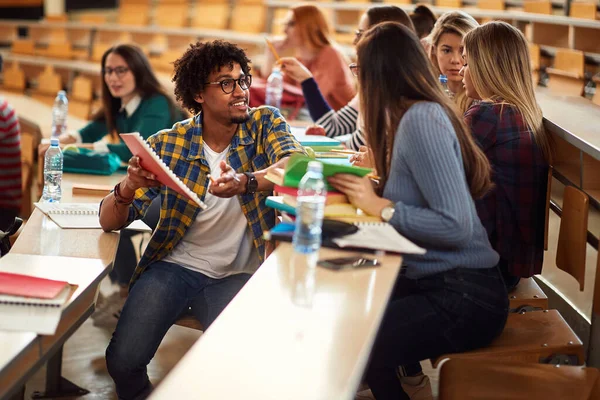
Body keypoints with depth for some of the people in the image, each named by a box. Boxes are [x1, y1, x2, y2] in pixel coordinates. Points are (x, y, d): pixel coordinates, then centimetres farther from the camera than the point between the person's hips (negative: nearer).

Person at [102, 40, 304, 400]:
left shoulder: (266, 123, -3)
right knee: (123, 361, -16)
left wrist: (244, 183, -44)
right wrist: (129, 188, -29)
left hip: (239, 274, 0)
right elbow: (110, 221, -6)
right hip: (174, 265, 1)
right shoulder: (168, 144, -4)